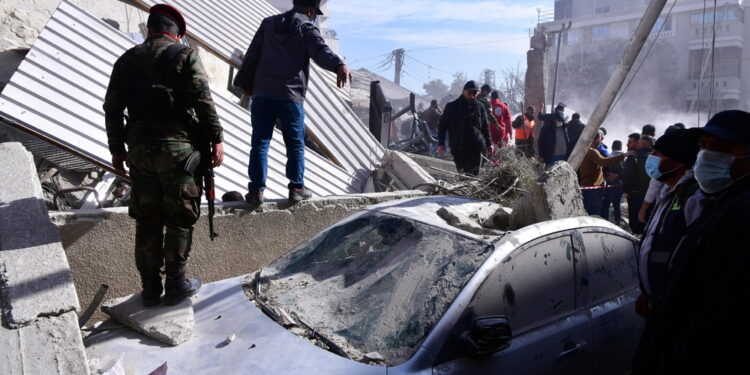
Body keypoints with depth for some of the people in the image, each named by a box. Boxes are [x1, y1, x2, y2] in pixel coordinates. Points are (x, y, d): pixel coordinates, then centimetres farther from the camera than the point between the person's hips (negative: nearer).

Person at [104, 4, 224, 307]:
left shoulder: (127, 60, 14)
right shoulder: (185, 54, 0)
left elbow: (112, 108, 13)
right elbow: (203, 100, -11)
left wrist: (117, 148, 19)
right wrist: (216, 138, -7)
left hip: (139, 147, 5)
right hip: (177, 145, -4)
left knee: (147, 219, 11)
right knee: (180, 219, 5)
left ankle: (150, 288, 18)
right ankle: (176, 285, 11)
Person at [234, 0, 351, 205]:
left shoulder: (268, 23, 15)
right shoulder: (307, 27, 0)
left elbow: (252, 55, 16)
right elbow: (320, 50, -22)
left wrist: (246, 84, 25)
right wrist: (339, 65, -38)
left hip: (262, 94, 4)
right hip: (290, 96, -4)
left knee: (260, 142, 5)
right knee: (295, 144, 9)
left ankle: (256, 190, 3)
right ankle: (297, 188, 12)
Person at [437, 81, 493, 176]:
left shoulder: (480, 107, 11)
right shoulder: (452, 106, 2)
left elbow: (485, 126, 17)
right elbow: (442, 126, 4)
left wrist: (489, 143, 12)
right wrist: (441, 143, -2)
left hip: (475, 147, 2)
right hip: (458, 148, -2)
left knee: (474, 174, 2)